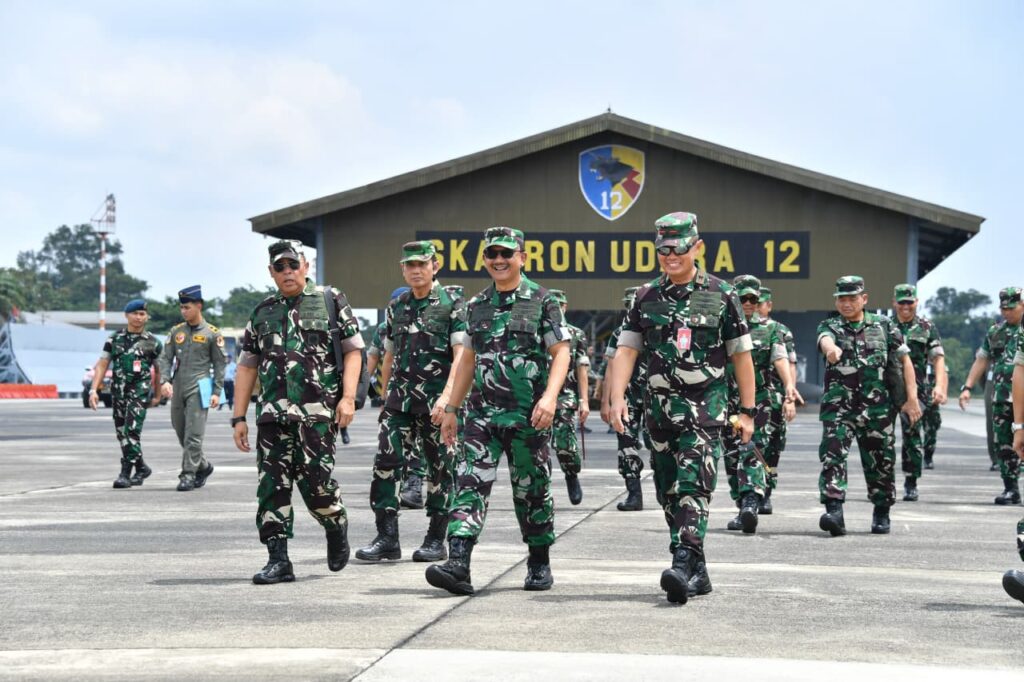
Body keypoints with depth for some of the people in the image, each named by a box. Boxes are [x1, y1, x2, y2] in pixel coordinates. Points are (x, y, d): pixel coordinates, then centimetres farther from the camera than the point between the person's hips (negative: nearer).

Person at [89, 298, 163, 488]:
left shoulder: (153, 343, 3)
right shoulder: (114, 339, 8)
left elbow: (159, 369, 12)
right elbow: (102, 365, 5)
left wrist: (157, 395, 14)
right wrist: (94, 390, -5)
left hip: (140, 392, -4)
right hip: (118, 392, 4)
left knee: (132, 430, -15)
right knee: (121, 433, 9)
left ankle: (125, 473, -14)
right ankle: (141, 467, 27)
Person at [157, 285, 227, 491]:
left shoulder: (212, 334, 0)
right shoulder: (176, 331, 12)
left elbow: (220, 364, 1)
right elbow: (166, 358, 10)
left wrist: (217, 392, -5)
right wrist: (165, 381, -8)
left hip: (198, 389, -5)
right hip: (177, 389, 5)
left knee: (194, 435, -12)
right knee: (181, 434, 11)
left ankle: (188, 475, -11)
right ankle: (203, 466, 27)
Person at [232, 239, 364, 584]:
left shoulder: (331, 301, 7)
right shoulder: (262, 312, 17)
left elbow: (353, 350, 4)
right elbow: (247, 366, 17)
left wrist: (348, 397, -9)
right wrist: (239, 417, 11)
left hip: (318, 412, -4)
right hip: (272, 413, 4)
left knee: (315, 478, -11)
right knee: (272, 484, -2)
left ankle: (337, 527, 19)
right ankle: (278, 560, 1)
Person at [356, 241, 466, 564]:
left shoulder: (452, 304, -3)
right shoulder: (395, 307, 13)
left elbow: (461, 355, -12)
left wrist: (447, 396, -22)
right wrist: (386, 397, 19)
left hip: (437, 403, -4)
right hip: (399, 400, 4)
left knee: (440, 468, 3)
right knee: (386, 462, -6)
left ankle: (436, 540, 11)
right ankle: (387, 538, -3)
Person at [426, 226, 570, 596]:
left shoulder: (542, 301, -2)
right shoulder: (476, 306, 12)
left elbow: (561, 352, -6)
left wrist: (550, 396, -20)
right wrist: (451, 408, 17)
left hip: (528, 416, -4)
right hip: (483, 413, 4)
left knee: (532, 489, 6)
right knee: (470, 483, -10)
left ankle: (540, 565, 22)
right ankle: (458, 565, -19)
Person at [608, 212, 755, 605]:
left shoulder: (720, 295, 1)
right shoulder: (647, 297, 9)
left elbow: (741, 355, 4)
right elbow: (626, 350, 5)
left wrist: (747, 410, 2)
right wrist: (617, 397, -9)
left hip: (705, 409, -5)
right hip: (661, 408, 5)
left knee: (694, 488, -17)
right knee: (670, 492, 8)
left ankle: (684, 565, -27)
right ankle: (698, 574, 17)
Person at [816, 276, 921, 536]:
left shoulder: (884, 326, 8)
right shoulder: (830, 326, 4)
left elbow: (905, 360, 10)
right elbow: (825, 339, -21)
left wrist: (912, 398, 2)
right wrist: (831, 348, -46)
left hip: (877, 408, 1)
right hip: (838, 406, -1)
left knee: (881, 462, 9)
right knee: (832, 456, -17)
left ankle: (882, 514, 27)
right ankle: (834, 512, -23)